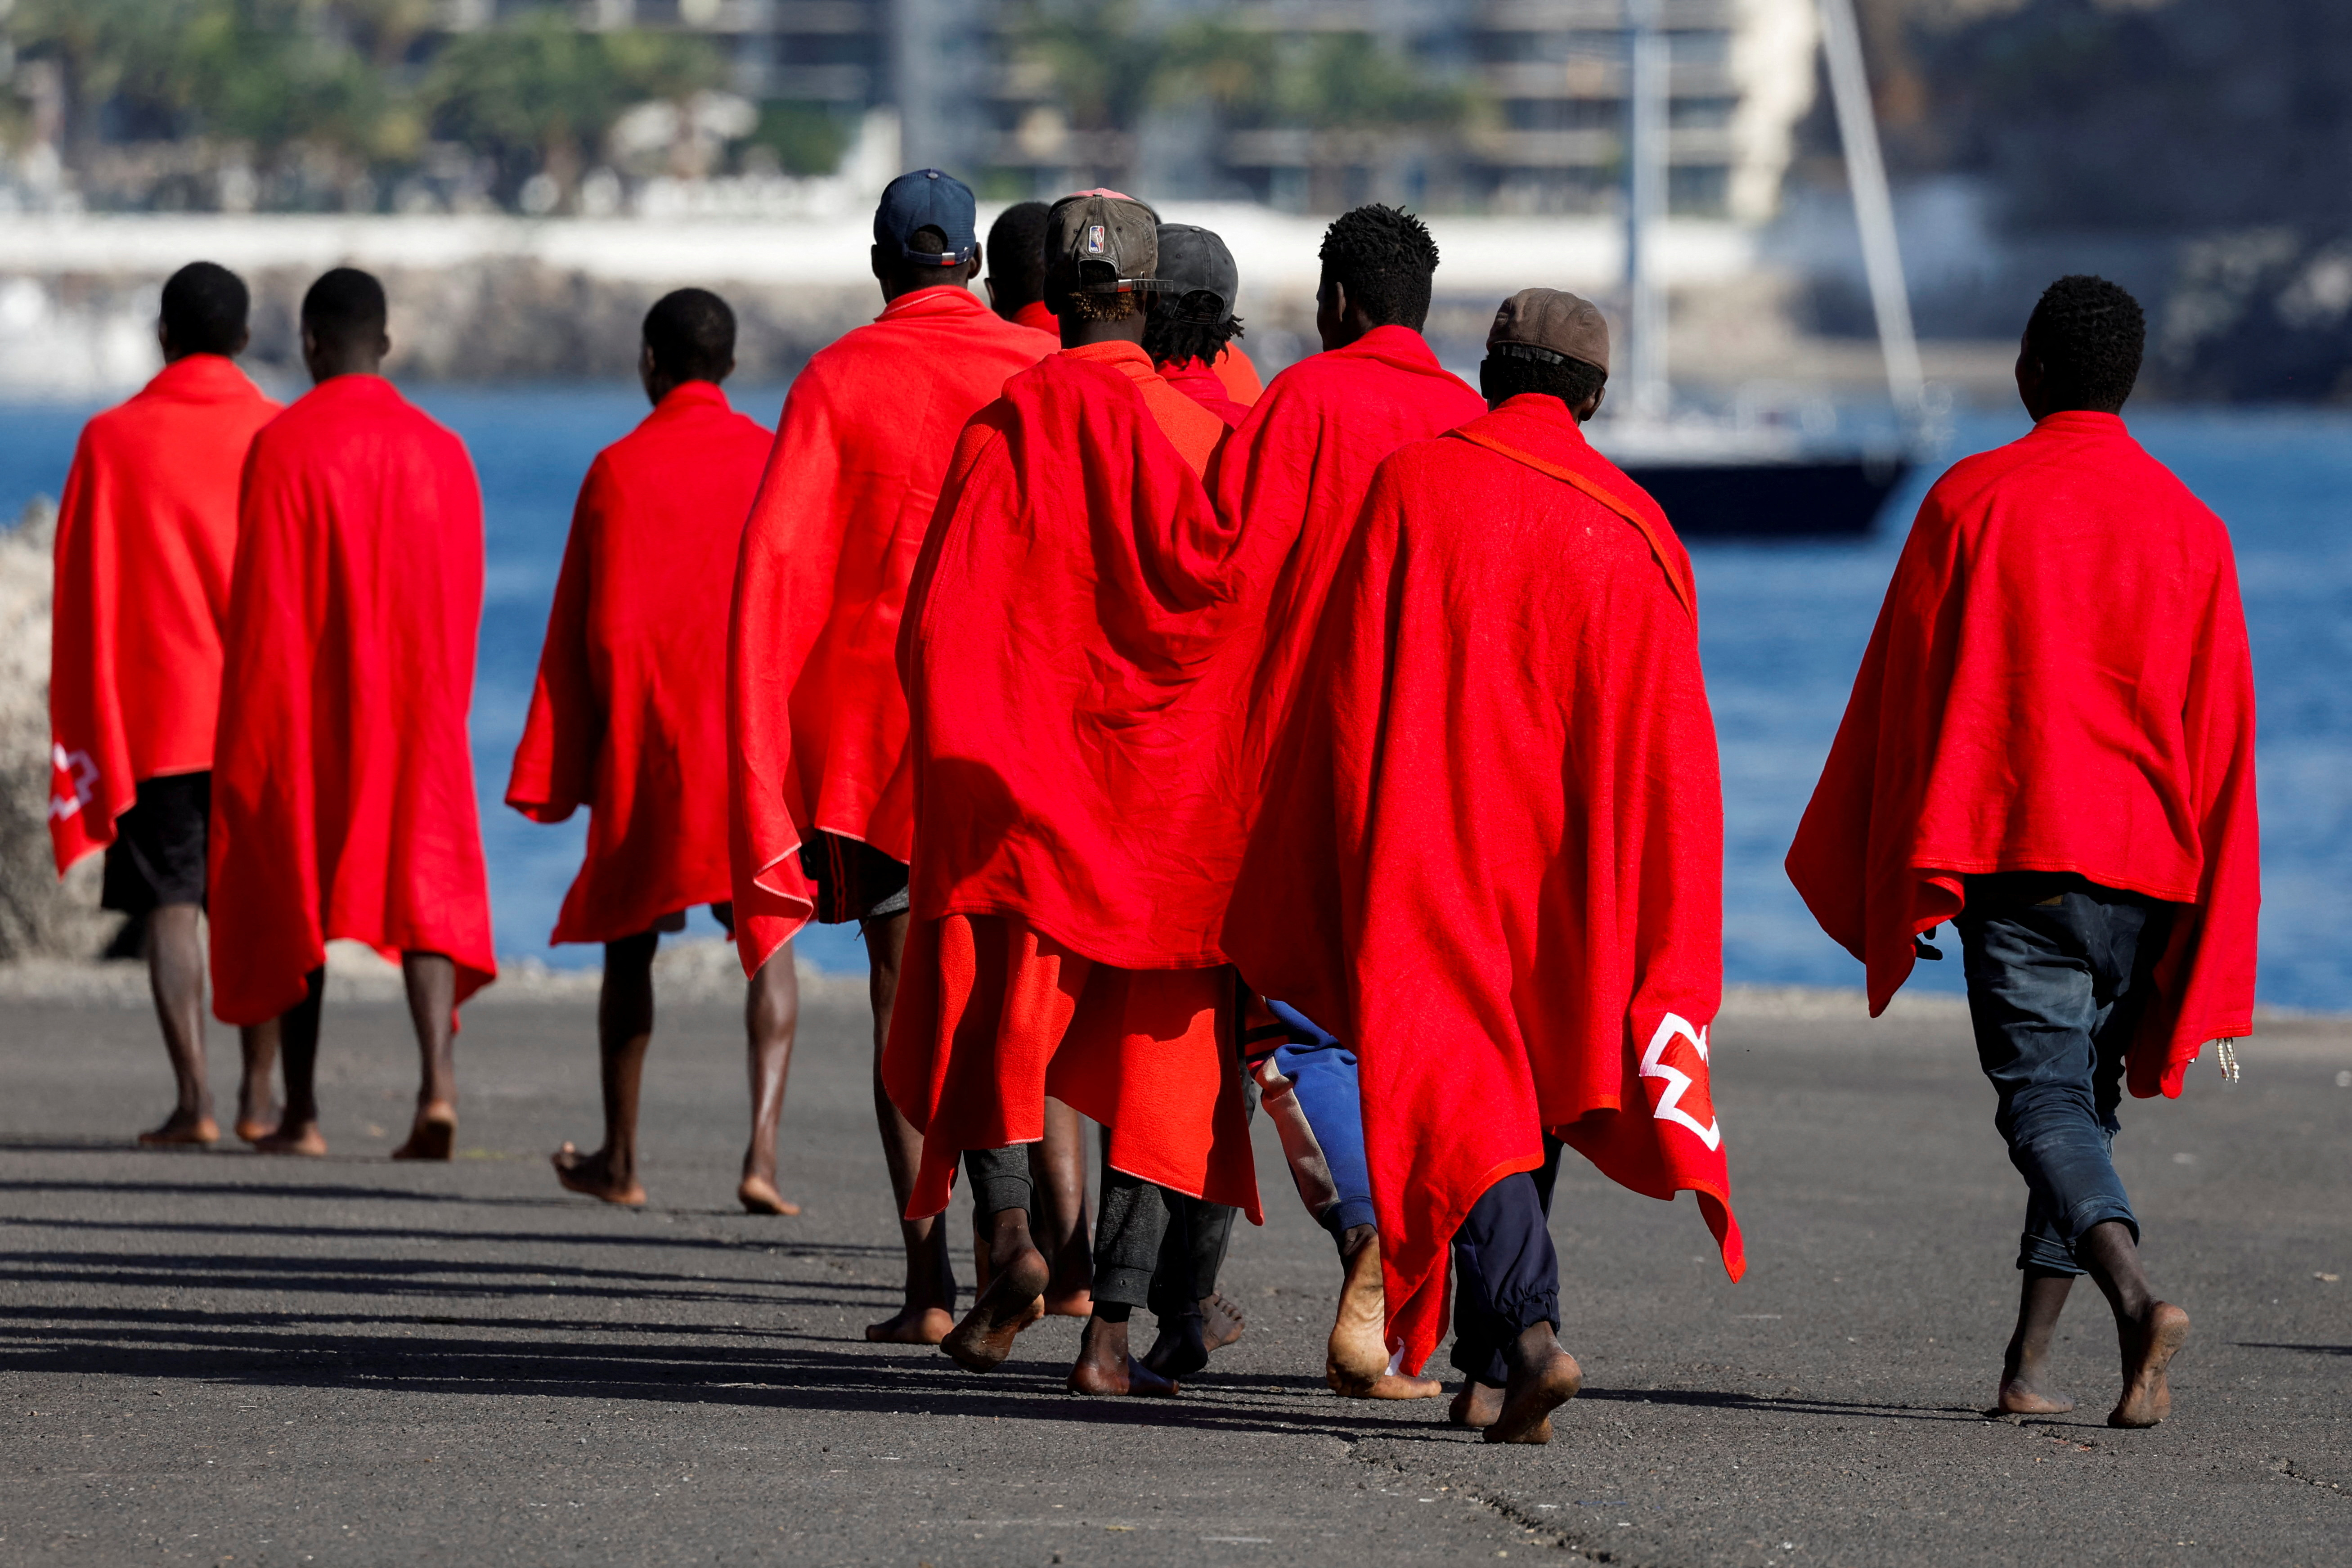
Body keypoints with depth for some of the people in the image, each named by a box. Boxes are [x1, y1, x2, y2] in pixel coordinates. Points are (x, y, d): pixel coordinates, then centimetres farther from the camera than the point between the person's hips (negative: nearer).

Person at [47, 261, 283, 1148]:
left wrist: (81, 731, 8)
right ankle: (260, 1096, 6)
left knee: (171, 906, -1)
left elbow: (82, 593, 2)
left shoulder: (112, 441, -1)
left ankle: (194, 1099, -12)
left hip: (155, 712, -1)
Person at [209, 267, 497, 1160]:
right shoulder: (441, 451, 3)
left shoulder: (282, 446, -9)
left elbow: (259, 601, -11)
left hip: (303, 713, -2)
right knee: (426, 886, 0)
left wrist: (246, 735, -6)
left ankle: (301, 1114, 12)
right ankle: (438, 1081, -22)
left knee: (290, 894, 10)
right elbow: (463, 603, 10)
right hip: (417, 715, 2)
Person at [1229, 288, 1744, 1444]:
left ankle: (1527, 1323, -28)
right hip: (1562, 868, 3)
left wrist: (1321, 888, 1)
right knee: (1529, 1079, 16)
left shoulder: (1411, 487, -3)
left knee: (1456, 1091, -6)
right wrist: (1673, 947, 7)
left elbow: (1345, 695, -4)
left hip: (1425, 852, -3)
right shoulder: (1634, 530, 3)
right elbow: (1666, 751, 3)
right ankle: (1493, 1371, 19)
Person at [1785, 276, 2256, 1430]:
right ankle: (2030, 1361, 12)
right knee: (2088, 1096, 15)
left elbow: (1901, 694, 2)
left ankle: (2135, 1295, -34)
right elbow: (2221, 733, 8)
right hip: (2145, 861, 3)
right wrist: (2211, 971, 12)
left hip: (2013, 851, -3)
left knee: (2044, 1098, -9)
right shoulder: (2189, 526, 7)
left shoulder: (1971, 501, 0)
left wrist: (1904, 887, 10)